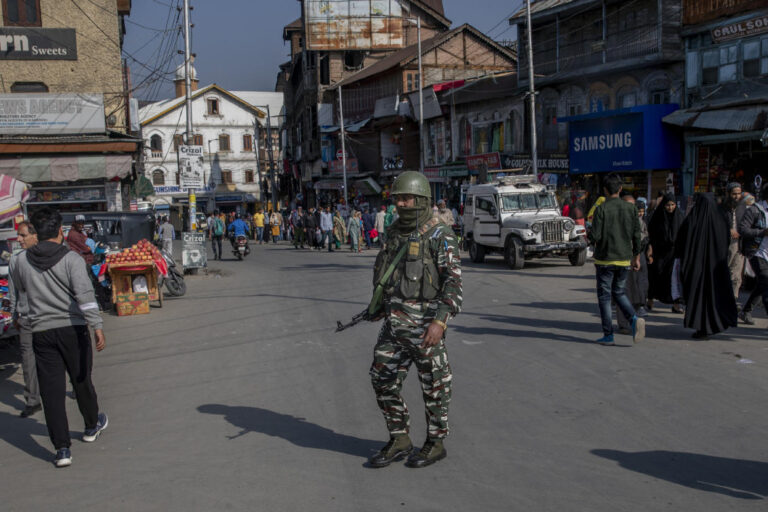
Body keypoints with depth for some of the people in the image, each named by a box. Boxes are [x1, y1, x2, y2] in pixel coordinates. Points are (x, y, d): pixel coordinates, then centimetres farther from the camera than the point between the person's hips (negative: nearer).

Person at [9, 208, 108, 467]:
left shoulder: (20, 261, 1)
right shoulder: (71, 259, -11)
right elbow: (85, 295, -21)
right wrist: (97, 326, -23)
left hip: (41, 331, 2)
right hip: (72, 328, -2)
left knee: (51, 390, 4)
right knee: (81, 380, 17)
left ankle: (62, 448, 1)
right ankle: (92, 426, 38)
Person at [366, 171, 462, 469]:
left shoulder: (440, 236, -11)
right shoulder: (395, 232, 11)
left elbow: (453, 282, -17)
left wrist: (440, 321, -27)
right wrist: (380, 305, 26)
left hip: (424, 323, -7)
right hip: (394, 322, 7)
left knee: (433, 384, 5)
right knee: (383, 380, 7)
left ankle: (436, 444, 22)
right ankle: (399, 441, 21)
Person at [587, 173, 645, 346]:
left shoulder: (601, 209, -12)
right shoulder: (630, 208, 2)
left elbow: (595, 236, -16)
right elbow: (637, 236, 3)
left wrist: (590, 235, 7)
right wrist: (636, 257, 12)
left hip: (605, 260, -4)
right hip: (624, 259, 4)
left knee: (604, 296, 6)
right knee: (618, 292, 19)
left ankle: (608, 335, 7)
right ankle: (634, 319, -5)